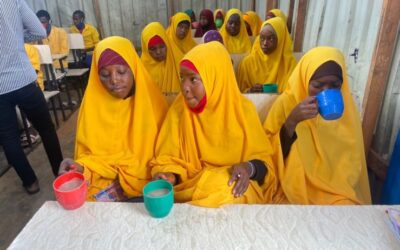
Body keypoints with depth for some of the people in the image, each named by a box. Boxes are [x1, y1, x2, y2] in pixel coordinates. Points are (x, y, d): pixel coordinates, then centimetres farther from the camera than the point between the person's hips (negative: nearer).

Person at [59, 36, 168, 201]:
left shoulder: (151, 100, -6)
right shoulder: (92, 103, -5)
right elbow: (91, 153, 1)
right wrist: (81, 167, -20)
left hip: (146, 177, -1)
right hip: (107, 178, 2)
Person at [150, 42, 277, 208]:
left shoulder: (243, 109, -7)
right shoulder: (179, 109, -4)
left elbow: (263, 159, 0)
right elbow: (168, 158, 2)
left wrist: (249, 168, -22)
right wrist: (169, 176, -20)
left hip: (231, 185, 1)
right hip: (192, 183, 0)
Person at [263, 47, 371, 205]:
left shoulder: (346, 108, -1)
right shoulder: (286, 103, -12)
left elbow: (351, 162, 10)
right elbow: (270, 153, -14)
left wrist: (344, 192, 3)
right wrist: (291, 122, -26)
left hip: (337, 189, 3)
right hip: (295, 186, -2)